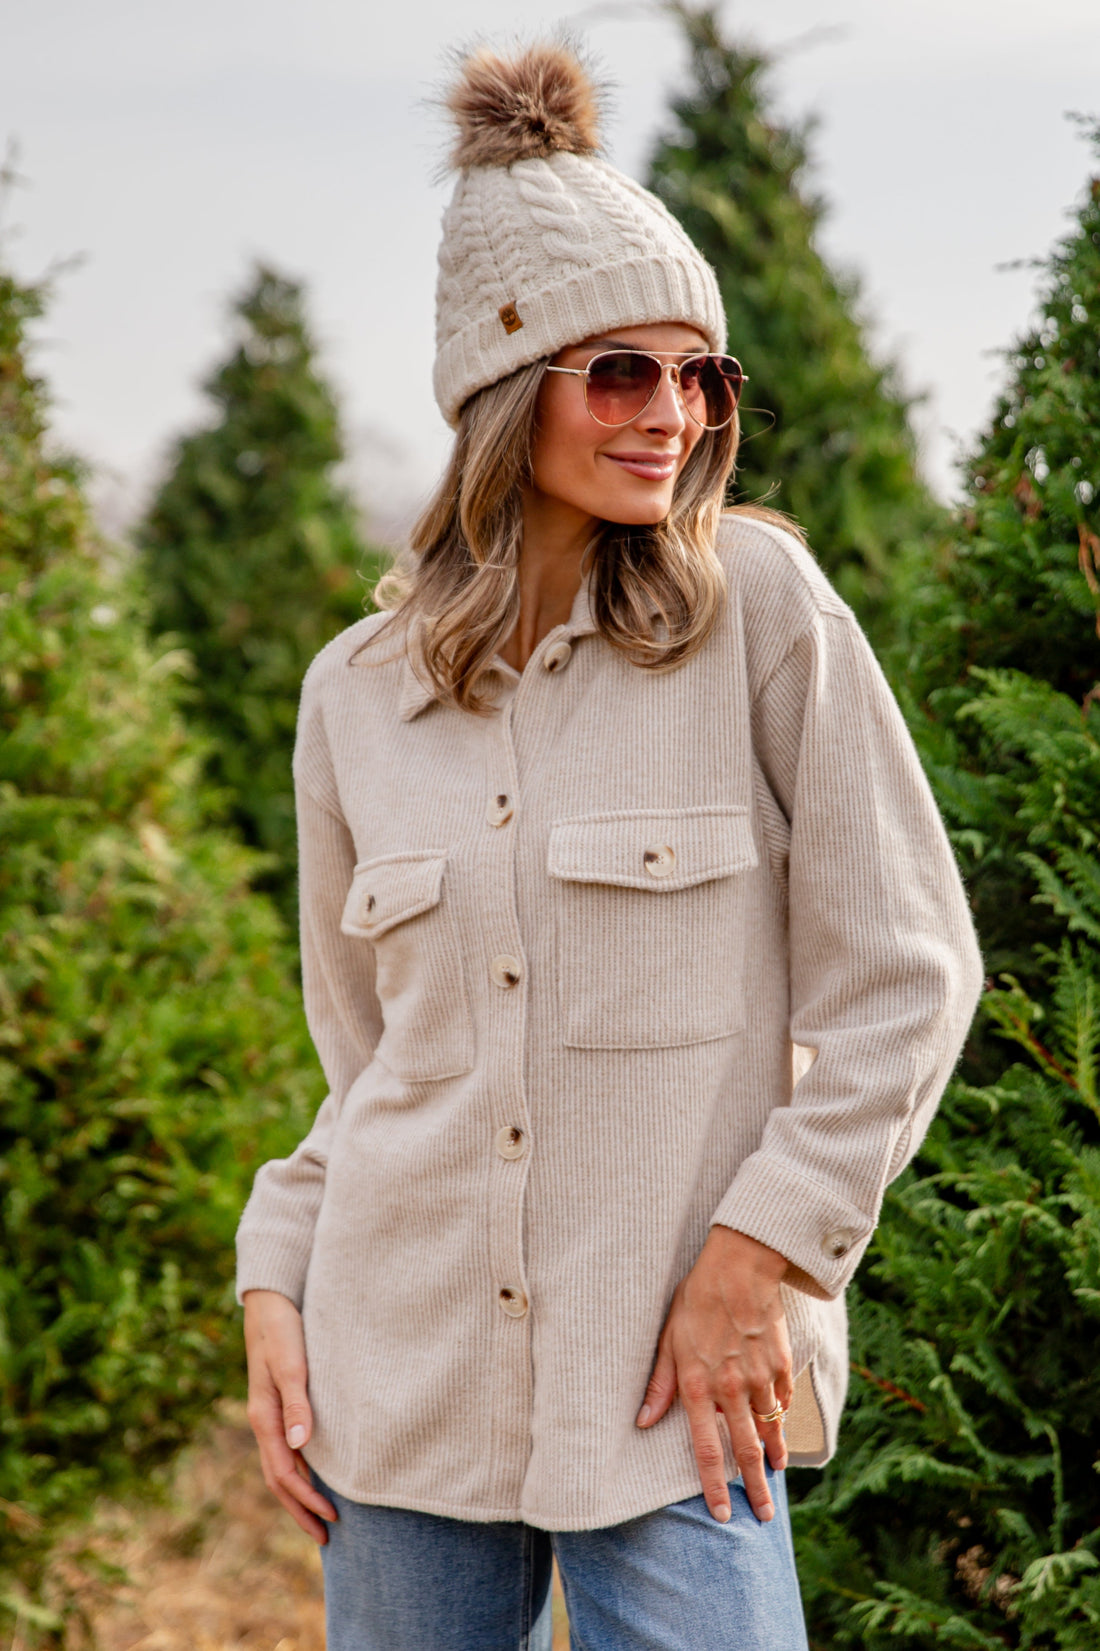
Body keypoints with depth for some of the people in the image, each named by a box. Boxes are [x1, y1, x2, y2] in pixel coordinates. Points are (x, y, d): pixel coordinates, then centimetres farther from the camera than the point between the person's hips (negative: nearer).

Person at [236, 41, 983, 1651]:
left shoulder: (759, 607, -4)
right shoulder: (358, 693, 6)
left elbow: (904, 975, -4)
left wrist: (758, 1253, -10)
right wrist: (278, 1287, 4)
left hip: (670, 1389, -3)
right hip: (406, 1377, 3)